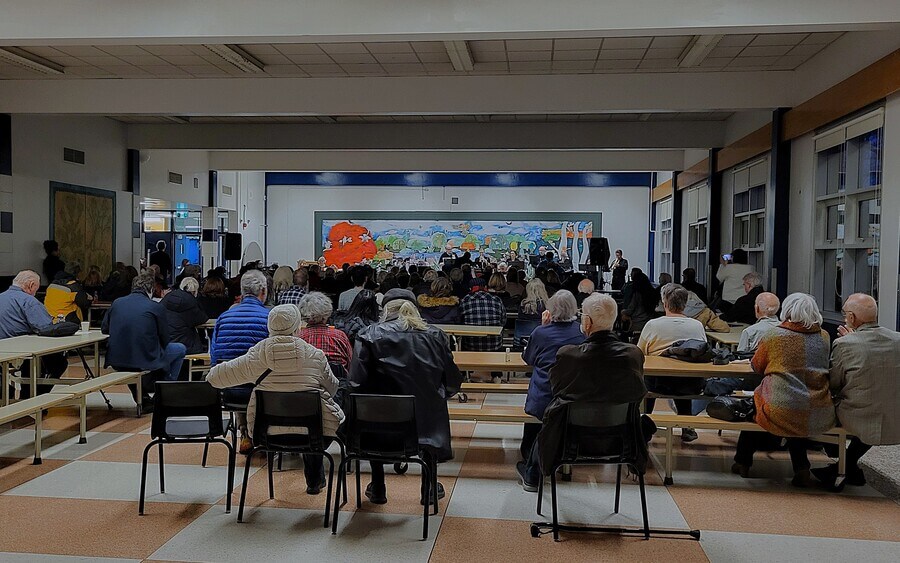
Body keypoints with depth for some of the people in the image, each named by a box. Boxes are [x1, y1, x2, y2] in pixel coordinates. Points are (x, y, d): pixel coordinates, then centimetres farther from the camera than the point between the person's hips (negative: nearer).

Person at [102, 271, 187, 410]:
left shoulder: (116, 303, 6)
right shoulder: (156, 307, -6)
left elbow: (104, 329, 18)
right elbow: (165, 339, 2)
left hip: (116, 362, 5)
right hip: (144, 361, -5)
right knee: (180, 349, 18)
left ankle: (142, 398, 34)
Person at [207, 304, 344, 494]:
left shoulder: (256, 355, -7)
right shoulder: (315, 355, -9)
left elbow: (215, 377, 4)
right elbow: (333, 388, 6)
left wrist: (212, 374, 28)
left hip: (267, 431, 3)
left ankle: (314, 480, 47)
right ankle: (314, 481, 39)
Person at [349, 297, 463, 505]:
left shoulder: (370, 335, -3)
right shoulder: (435, 336, 4)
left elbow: (357, 381, -10)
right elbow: (453, 383, 4)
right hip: (426, 422, 1)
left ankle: (377, 488, 40)